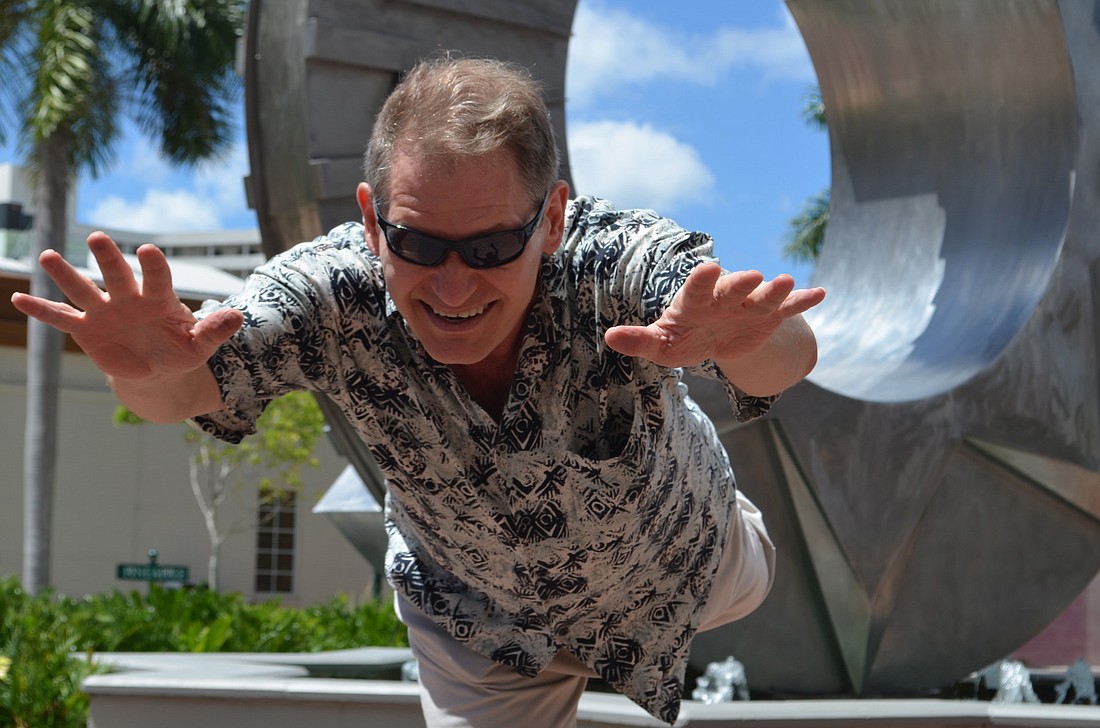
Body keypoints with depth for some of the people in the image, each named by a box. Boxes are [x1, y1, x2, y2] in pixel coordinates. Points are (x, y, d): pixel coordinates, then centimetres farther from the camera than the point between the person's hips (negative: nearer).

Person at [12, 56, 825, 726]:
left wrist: (747, 346, -83)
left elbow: (789, 357, -57)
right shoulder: (333, 292, -38)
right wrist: (150, 370, -70)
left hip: (668, 555, 1)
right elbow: (191, 391, -44)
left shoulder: (618, 263, -44)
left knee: (741, 588, 33)